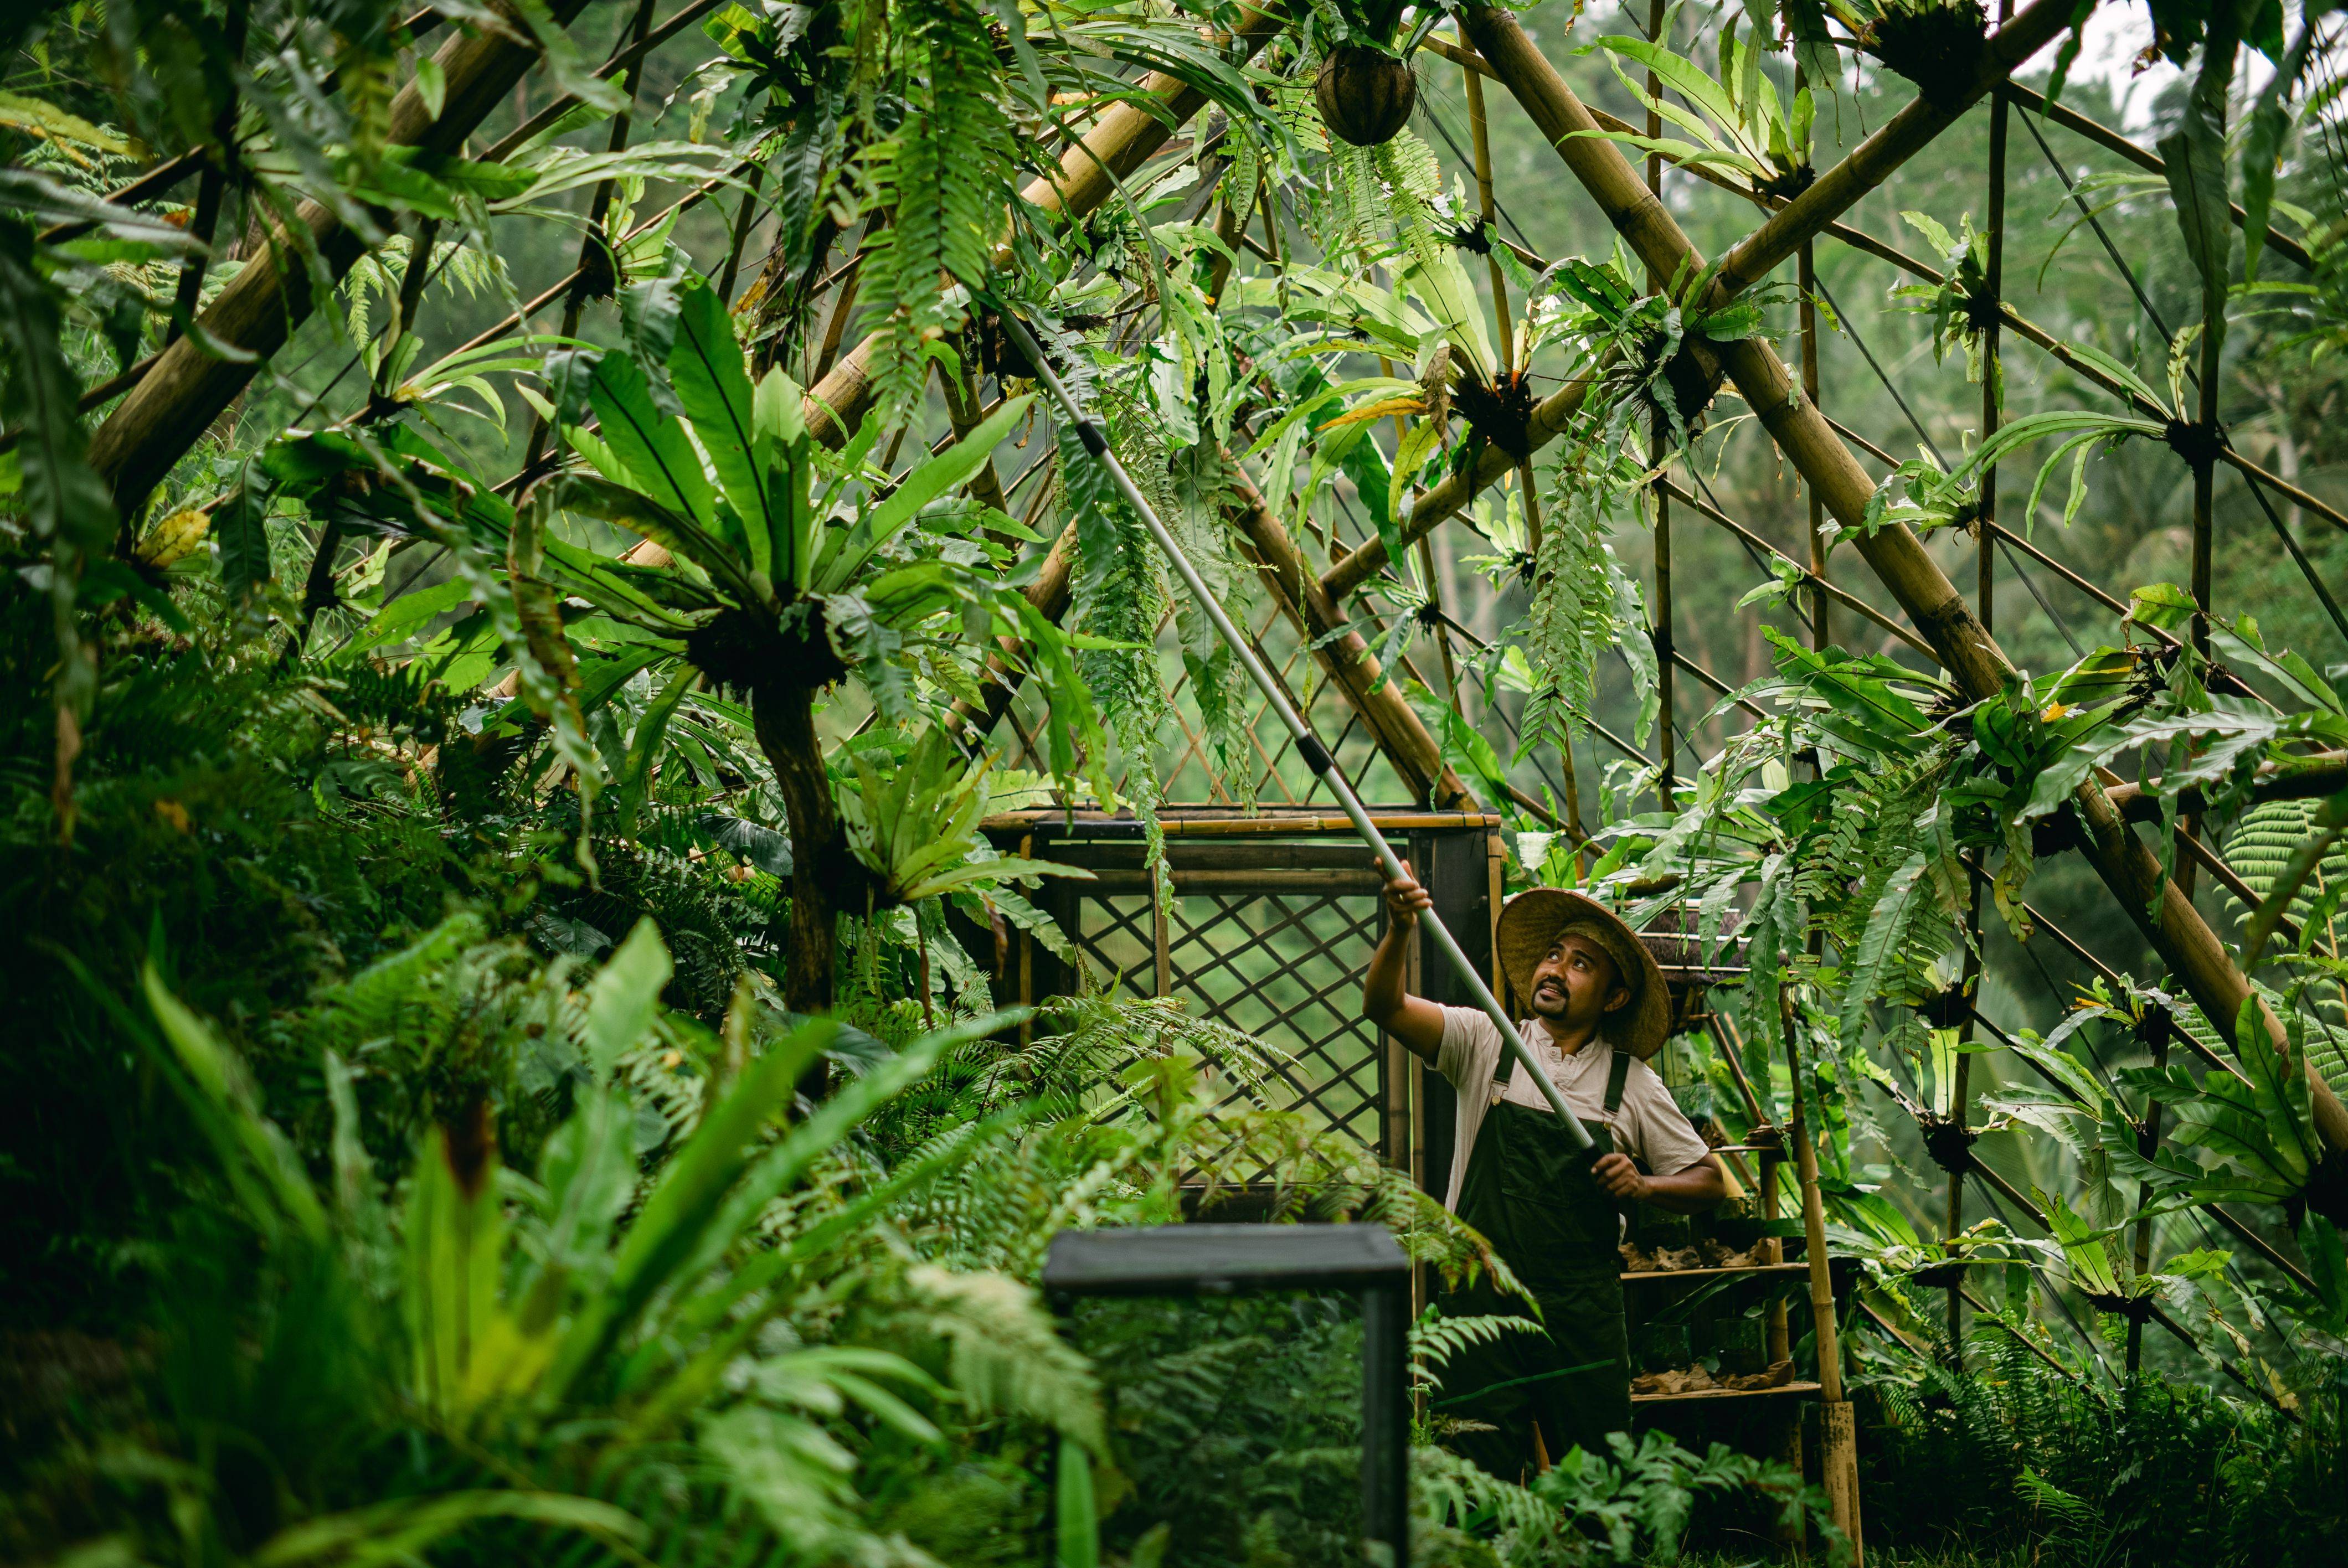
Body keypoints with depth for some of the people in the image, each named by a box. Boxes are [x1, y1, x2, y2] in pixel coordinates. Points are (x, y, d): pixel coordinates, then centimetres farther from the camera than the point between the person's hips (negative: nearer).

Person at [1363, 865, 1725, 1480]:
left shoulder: (1634, 1084, 9)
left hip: (1583, 1311, 1)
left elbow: (1708, 1181, 12)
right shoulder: (1486, 1042, 6)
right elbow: (1384, 1007, -8)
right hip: (1481, 1297, -1)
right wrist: (1400, 930, -26)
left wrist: (1643, 1187, -8)